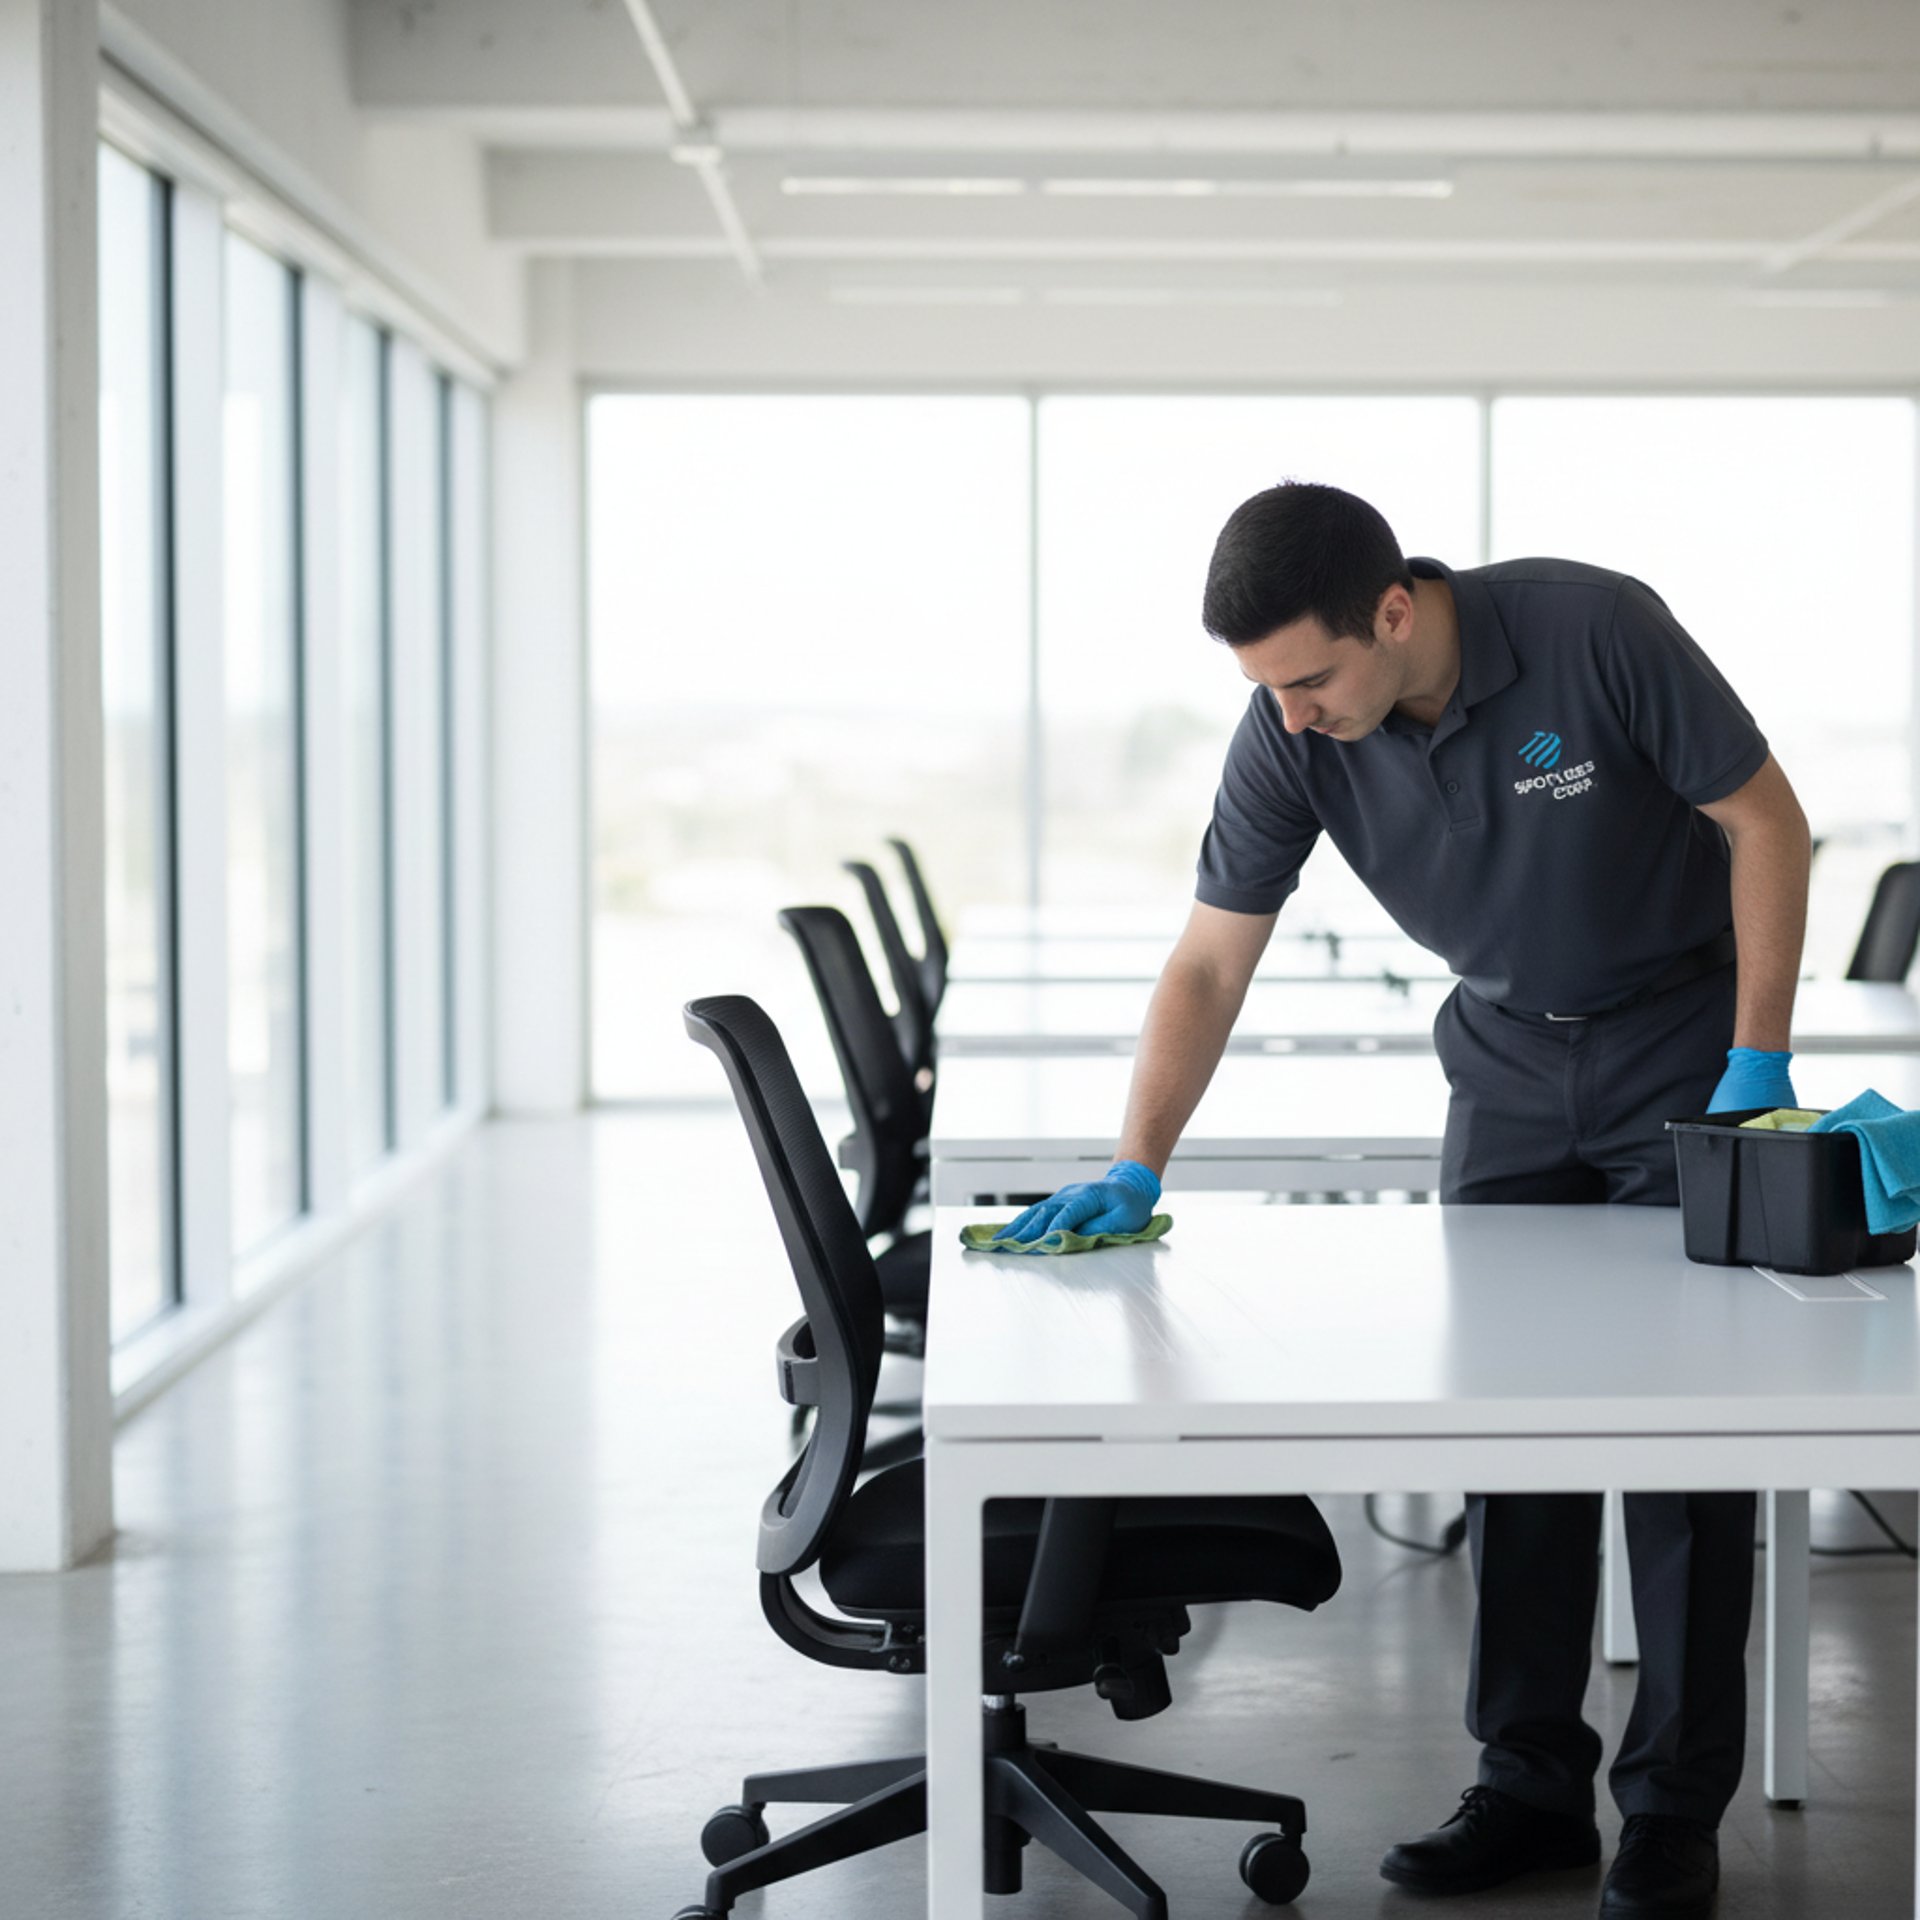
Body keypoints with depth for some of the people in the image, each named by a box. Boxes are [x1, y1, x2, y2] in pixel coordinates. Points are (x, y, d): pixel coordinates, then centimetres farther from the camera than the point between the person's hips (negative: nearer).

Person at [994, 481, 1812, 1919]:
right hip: (1508, 1059, 4)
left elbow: (1765, 821, -16)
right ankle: (1532, 1784, 13)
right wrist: (1134, 1173, -17)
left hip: (1682, 1037, -4)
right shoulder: (1287, 738, -16)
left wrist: (1757, 1071, -17)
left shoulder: (1595, 631, -27)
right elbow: (1210, 963, -9)